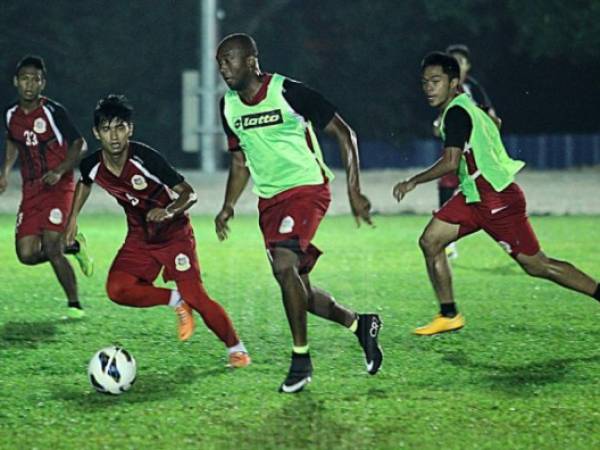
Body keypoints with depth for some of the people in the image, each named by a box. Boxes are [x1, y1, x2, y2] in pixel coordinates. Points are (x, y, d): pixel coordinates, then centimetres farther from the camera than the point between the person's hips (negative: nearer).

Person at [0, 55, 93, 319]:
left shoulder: (53, 111, -11)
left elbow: (79, 145, -8)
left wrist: (59, 171, -21)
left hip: (58, 188, -6)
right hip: (30, 191, 6)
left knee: (51, 248, -18)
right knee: (27, 254, -4)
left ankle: (74, 305, -3)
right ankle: (74, 247, 24)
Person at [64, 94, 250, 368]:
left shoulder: (145, 159, -27)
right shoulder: (93, 167, -13)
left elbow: (188, 193, -24)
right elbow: (85, 182, 15)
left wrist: (169, 211, -42)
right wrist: (73, 217, 13)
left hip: (174, 233, -4)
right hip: (140, 237, 4)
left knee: (195, 297, -13)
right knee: (117, 289, -20)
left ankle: (236, 349, 8)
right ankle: (175, 301, 3)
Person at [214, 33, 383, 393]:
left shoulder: (288, 92, -14)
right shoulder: (229, 106, 5)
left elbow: (344, 133, -8)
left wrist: (354, 191, -12)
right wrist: (228, 207, 4)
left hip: (306, 188, -7)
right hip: (269, 199, 7)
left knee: (284, 266, -26)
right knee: (298, 289, 8)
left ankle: (301, 359, -16)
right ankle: (360, 324, 32)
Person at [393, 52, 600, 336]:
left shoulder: (456, 113, -18)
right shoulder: (460, 108, 12)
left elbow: (451, 162, -26)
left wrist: (412, 182, -17)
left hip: (497, 200, -10)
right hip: (474, 196, 10)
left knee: (536, 265, -5)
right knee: (430, 241, 2)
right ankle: (449, 315, 8)